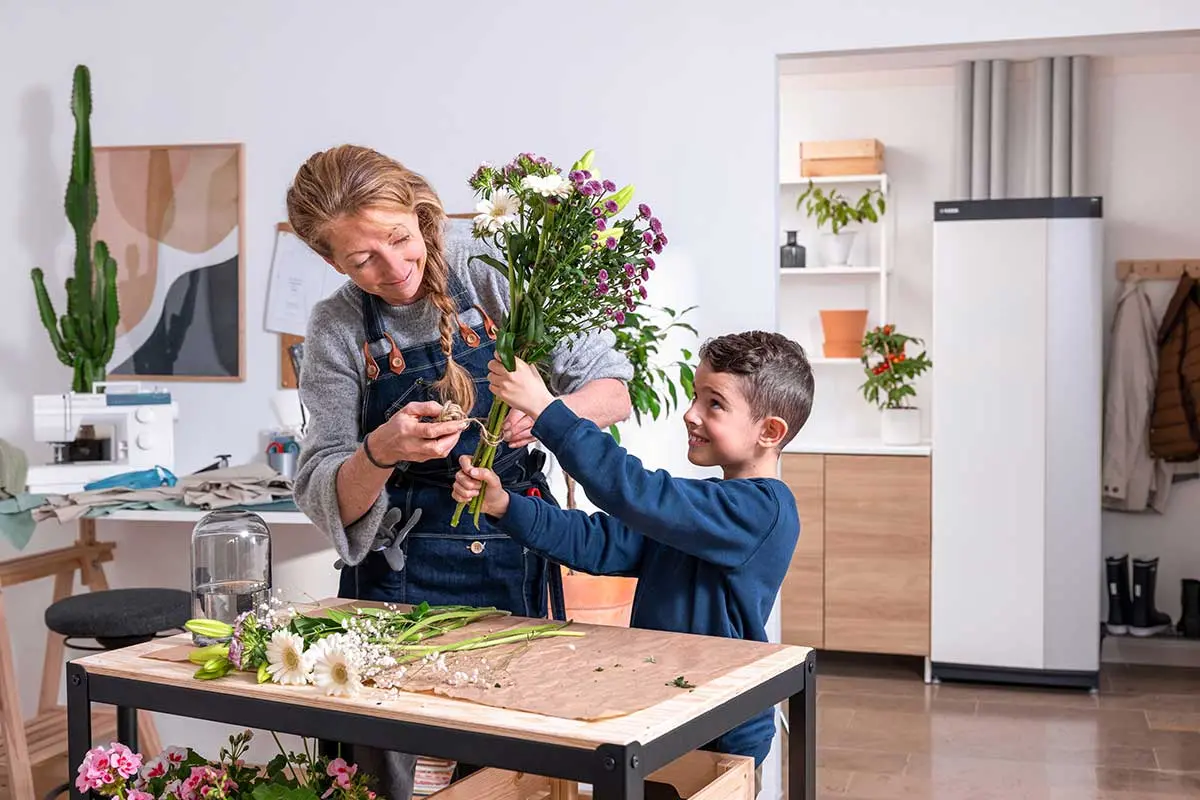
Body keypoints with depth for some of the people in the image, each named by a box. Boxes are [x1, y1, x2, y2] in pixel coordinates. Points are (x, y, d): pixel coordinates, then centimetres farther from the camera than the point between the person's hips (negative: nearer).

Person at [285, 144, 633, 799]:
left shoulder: (497, 275, -7)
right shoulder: (338, 329, -3)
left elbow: (613, 394, -3)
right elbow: (327, 499, -4)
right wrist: (380, 452, -25)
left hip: (516, 565, 0)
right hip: (398, 575, 1)